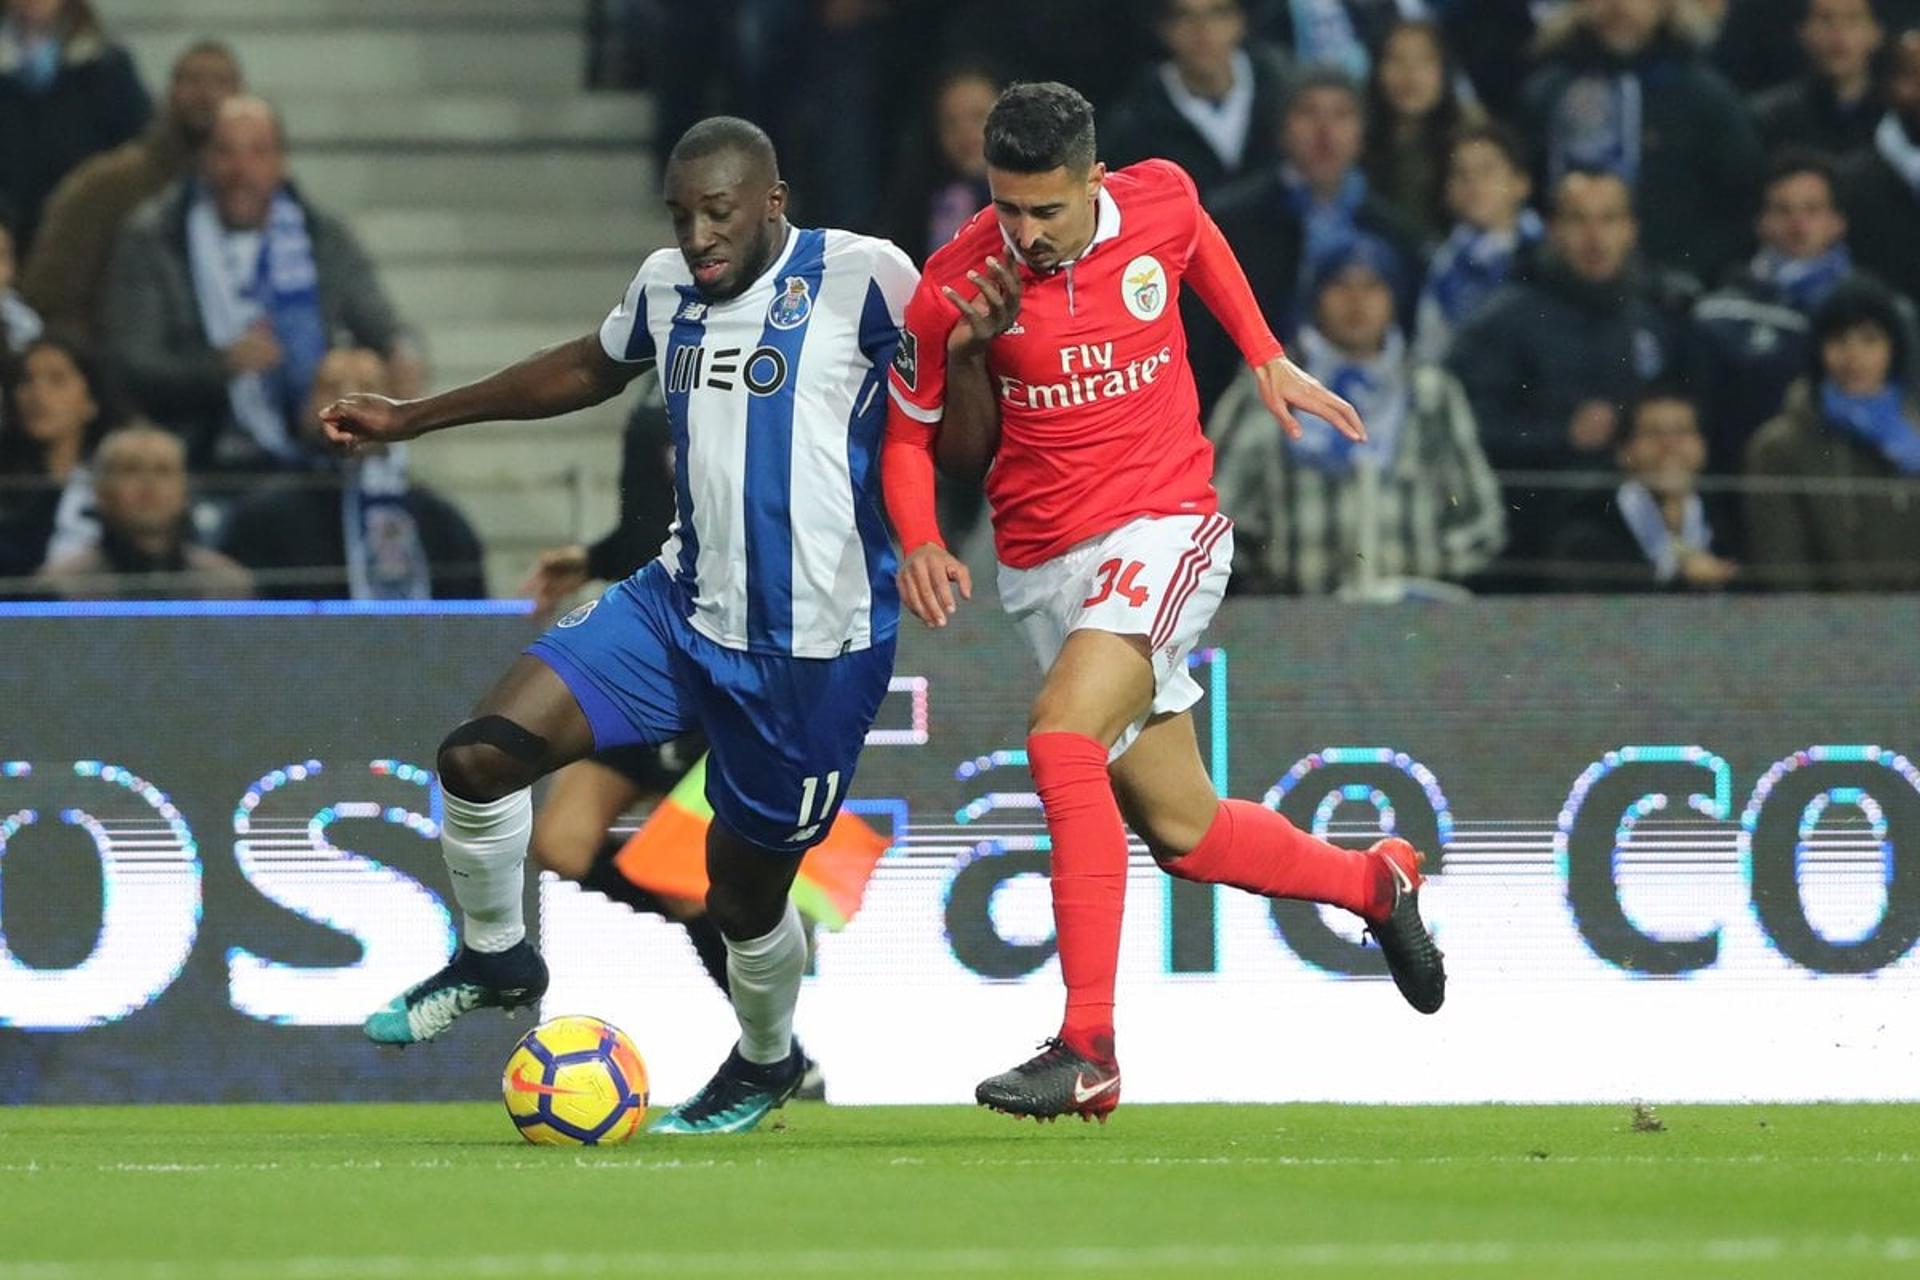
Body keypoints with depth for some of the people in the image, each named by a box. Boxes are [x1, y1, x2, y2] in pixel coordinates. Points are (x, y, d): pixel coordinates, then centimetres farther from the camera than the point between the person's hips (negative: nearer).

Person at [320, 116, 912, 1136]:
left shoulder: (859, 278, -14)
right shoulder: (668, 286, 6)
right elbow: (590, 369, 27)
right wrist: (412, 418, 30)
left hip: (810, 650, -6)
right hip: (683, 604, 6)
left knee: (745, 891, 6)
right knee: (479, 755, -9)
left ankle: (766, 1063, 39)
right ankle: (495, 958, 17)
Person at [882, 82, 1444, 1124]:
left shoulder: (1158, 204, -7)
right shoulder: (955, 286, -9)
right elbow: (911, 434, 4)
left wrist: (1267, 361, 20)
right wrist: (919, 543, -13)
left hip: (1162, 530, -3)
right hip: (1043, 564, 3)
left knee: (1063, 734, -27)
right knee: (1184, 832, 6)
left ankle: (1088, 1053, -29)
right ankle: (1373, 883, 38)